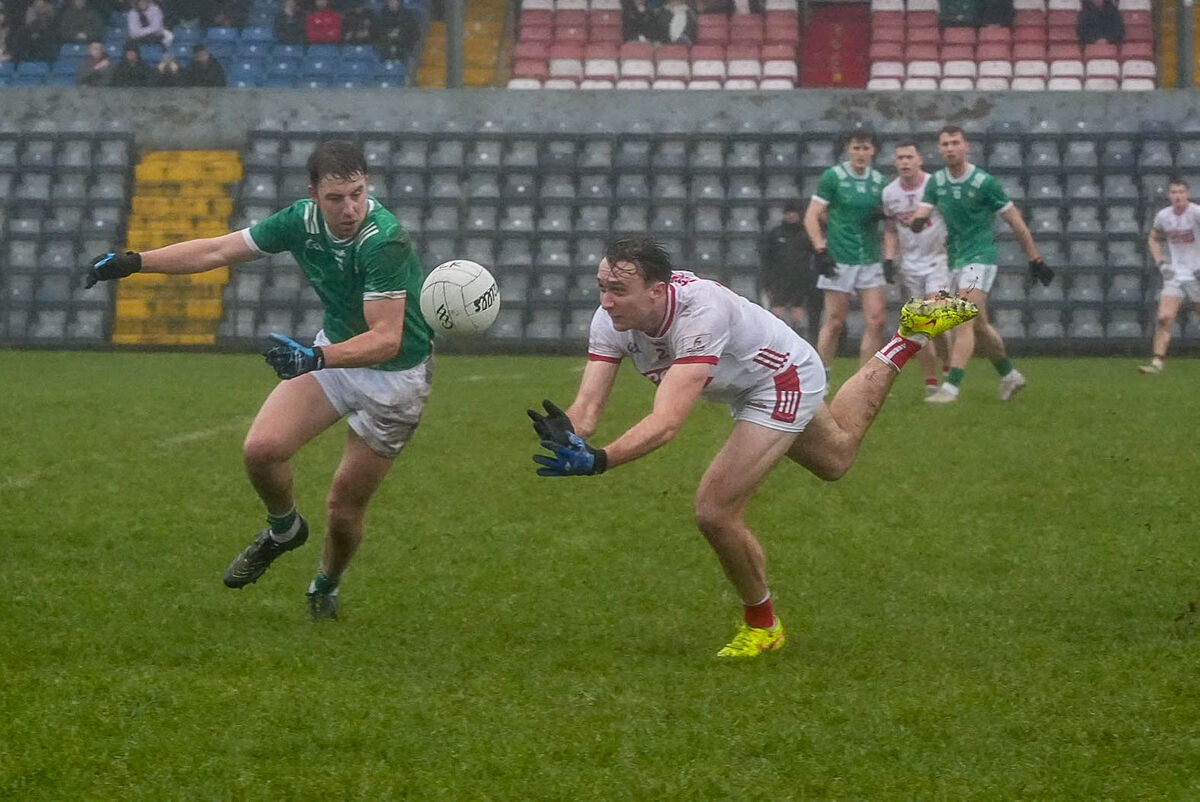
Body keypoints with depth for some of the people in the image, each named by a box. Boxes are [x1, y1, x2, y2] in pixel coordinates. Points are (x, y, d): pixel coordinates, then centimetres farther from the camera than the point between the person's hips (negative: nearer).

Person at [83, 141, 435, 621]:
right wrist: (134, 262, -4)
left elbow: (386, 339, -36)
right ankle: (283, 530, 19)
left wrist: (316, 358, -50)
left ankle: (326, 587, 33)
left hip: (395, 373, -5)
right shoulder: (303, 220, -11)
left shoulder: (383, 240, -32)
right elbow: (218, 251, 0)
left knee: (345, 507, 0)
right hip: (333, 351, 5)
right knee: (262, 448, -14)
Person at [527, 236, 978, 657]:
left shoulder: (701, 312, -44)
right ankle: (910, 336, 51)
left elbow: (667, 422, -52)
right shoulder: (612, 319, -24)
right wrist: (566, 438, -51)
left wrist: (597, 462, -65)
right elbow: (587, 406, -28)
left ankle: (762, 623, 8)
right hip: (746, 388, 8)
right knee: (836, 458, 34)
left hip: (785, 384, -8)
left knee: (715, 512, -18)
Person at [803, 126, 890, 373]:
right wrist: (820, 250, -12)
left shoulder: (879, 181, 10)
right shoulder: (833, 177, -2)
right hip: (839, 260, -4)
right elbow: (811, 217, -3)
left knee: (876, 320, -4)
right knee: (835, 322, -3)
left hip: (870, 260, 4)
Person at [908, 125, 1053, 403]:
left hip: (980, 257, -7)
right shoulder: (936, 182, 4)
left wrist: (1035, 260, -4)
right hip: (955, 260, 7)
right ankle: (1010, 376, 31)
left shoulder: (984, 183, -12)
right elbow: (920, 217, -1)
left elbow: (1016, 222, -6)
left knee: (964, 323, -18)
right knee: (979, 325, 15)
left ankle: (951, 387, -24)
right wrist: (916, 221, -27)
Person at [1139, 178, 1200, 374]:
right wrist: (1160, 262, 6)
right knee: (1164, 318, -11)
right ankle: (1157, 362, -11)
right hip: (1175, 275, 3)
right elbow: (1153, 239, 21)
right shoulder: (1163, 216, 3)